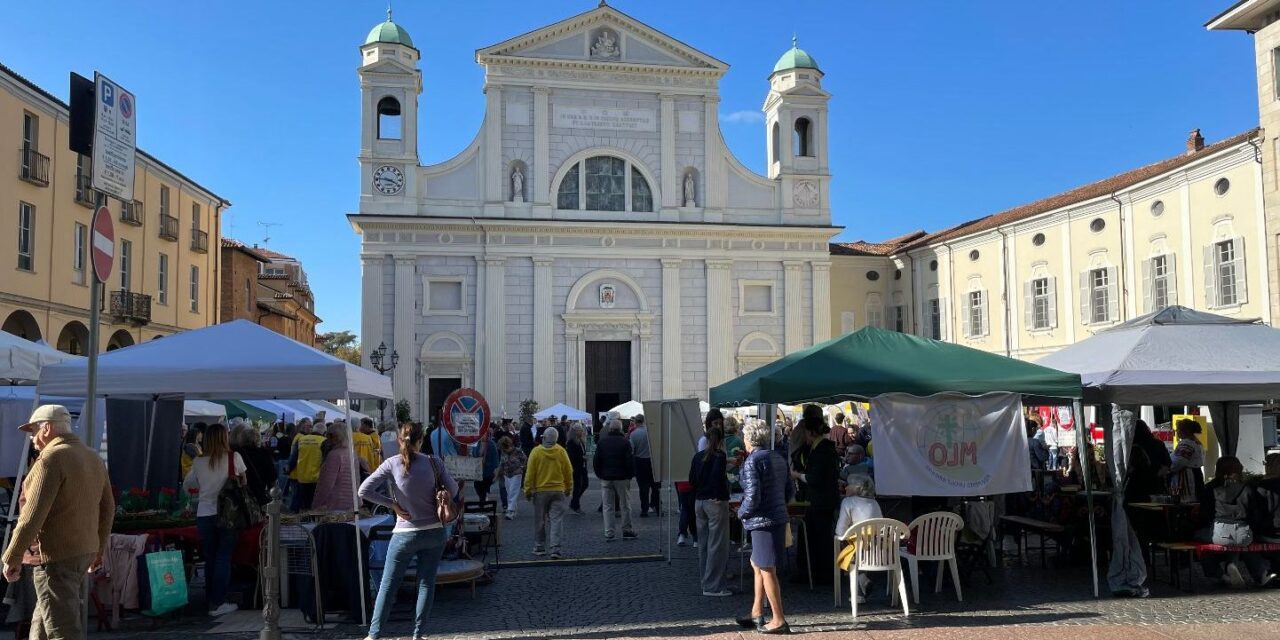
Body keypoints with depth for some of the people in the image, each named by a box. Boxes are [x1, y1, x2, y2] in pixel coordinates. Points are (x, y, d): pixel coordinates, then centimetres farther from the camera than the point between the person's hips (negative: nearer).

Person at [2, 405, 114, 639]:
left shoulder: (52, 458, -14)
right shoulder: (93, 458, 12)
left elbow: (34, 513, -18)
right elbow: (107, 508, 16)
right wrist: (99, 548, 24)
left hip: (56, 555, -9)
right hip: (83, 552, 9)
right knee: (42, 621, 21)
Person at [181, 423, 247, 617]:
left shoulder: (198, 462, 0)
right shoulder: (234, 458, -6)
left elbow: (186, 485, 15)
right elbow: (243, 481, 9)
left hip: (204, 515, 3)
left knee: (209, 559, 13)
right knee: (224, 558, 2)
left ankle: (211, 599, 22)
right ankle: (218, 603, 2)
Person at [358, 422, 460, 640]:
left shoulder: (391, 464, -7)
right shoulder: (433, 462, -5)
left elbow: (364, 491, -12)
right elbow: (453, 490, -1)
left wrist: (392, 504, -5)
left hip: (405, 534, -1)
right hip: (434, 532, 1)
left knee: (388, 585, 9)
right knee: (426, 583, 10)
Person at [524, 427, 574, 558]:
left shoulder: (536, 452, -8)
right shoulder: (561, 452, -4)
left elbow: (530, 473, -6)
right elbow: (568, 472, 3)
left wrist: (528, 490, 4)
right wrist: (568, 488, 17)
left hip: (540, 491, -1)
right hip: (558, 491, 1)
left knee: (540, 521, 11)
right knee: (556, 520, 1)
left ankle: (539, 548, 20)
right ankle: (555, 549, -7)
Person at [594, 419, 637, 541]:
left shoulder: (602, 442, 2)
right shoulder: (625, 442, -8)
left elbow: (596, 461, 4)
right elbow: (630, 461, -9)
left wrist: (600, 475, 13)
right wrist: (631, 475, 3)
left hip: (606, 479, 2)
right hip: (622, 478, -2)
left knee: (607, 506, 5)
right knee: (625, 505, 8)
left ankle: (608, 533, 3)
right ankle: (627, 530, 12)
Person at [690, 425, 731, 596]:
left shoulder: (698, 456, 7)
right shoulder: (719, 456, -11)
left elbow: (692, 479, 10)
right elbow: (718, 476, -24)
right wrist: (719, 495, -13)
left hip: (699, 502, 7)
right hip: (716, 502, -7)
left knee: (704, 543, 15)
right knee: (717, 545, -2)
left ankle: (706, 580, 24)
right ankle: (713, 586, -1)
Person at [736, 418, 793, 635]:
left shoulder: (752, 461, -14)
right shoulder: (778, 458, 11)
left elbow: (752, 496, -20)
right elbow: (789, 490, 15)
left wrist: (741, 513, -4)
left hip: (763, 521, -9)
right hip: (778, 517, 9)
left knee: (767, 570, -1)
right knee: (757, 565, 20)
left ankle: (779, 620, 5)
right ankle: (757, 613, 26)